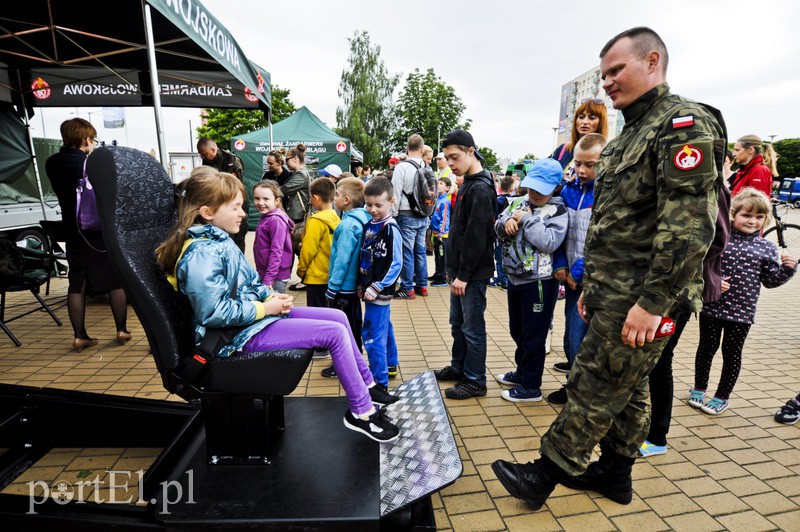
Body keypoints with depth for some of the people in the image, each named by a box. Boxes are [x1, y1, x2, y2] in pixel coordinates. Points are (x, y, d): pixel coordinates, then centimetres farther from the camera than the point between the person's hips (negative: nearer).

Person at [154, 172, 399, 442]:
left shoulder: (218, 240, 11)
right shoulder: (201, 255, -21)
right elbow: (215, 312, -26)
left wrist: (270, 296, -1)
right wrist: (265, 308, -19)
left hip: (254, 315, 10)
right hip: (242, 334, -10)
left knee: (338, 317, 5)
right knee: (335, 333, -18)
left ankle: (366, 384, 21)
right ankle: (362, 412, -1)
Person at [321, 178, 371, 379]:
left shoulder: (348, 224, -22)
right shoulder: (362, 219, 5)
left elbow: (342, 259, -24)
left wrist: (332, 287, -16)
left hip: (343, 287, -9)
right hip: (354, 284, 9)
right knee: (353, 324, 20)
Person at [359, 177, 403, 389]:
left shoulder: (391, 229, -15)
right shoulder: (369, 225, 8)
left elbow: (396, 264, -18)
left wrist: (376, 288, -19)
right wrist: (362, 284, 11)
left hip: (380, 292, -9)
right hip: (370, 289, 9)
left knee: (374, 336, -6)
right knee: (385, 328, 22)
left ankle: (380, 382, 5)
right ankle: (390, 365, 39)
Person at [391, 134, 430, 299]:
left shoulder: (402, 167, -11)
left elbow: (396, 194, -11)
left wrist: (393, 215, -2)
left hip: (407, 216, -5)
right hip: (423, 216, 5)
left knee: (407, 252, 1)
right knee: (420, 251, 13)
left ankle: (407, 288, 8)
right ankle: (422, 286, 22)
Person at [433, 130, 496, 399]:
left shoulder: (480, 188, -16)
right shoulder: (468, 185, 14)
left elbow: (476, 236, -21)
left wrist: (464, 274, -19)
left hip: (473, 273, -9)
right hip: (459, 270, 9)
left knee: (472, 327, 1)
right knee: (458, 323, 19)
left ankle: (475, 381, 15)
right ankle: (459, 367, 34)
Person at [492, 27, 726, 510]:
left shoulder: (685, 124, -11)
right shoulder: (632, 134, 19)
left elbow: (689, 226, -22)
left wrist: (652, 301, -23)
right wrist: (592, 285, 18)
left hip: (640, 300, -9)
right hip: (615, 291, 9)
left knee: (594, 388, 0)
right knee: (626, 388, 18)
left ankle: (547, 474, 14)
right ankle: (615, 473, 33)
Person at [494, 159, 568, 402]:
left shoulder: (558, 211, -11)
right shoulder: (519, 203, 8)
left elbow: (549, 242, -24)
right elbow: (498, 229, 7)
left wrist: (526, 219, -18)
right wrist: (507, 222, -14)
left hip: (539, 282, -7)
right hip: (515, 278, 7)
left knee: (533, 336, 5)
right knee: (517, 330, 21)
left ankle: (531, 387, 20)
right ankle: (522, 371, 42)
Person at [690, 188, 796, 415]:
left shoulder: (767, 248, 2)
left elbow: (770, 280, 7)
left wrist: (787, 269, -9)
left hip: (741, 311, 1)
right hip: (712, 306, -1)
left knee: (732, 353, 11)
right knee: (707, 347, 12)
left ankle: (722, 396, 27)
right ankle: (699, 388, 30)